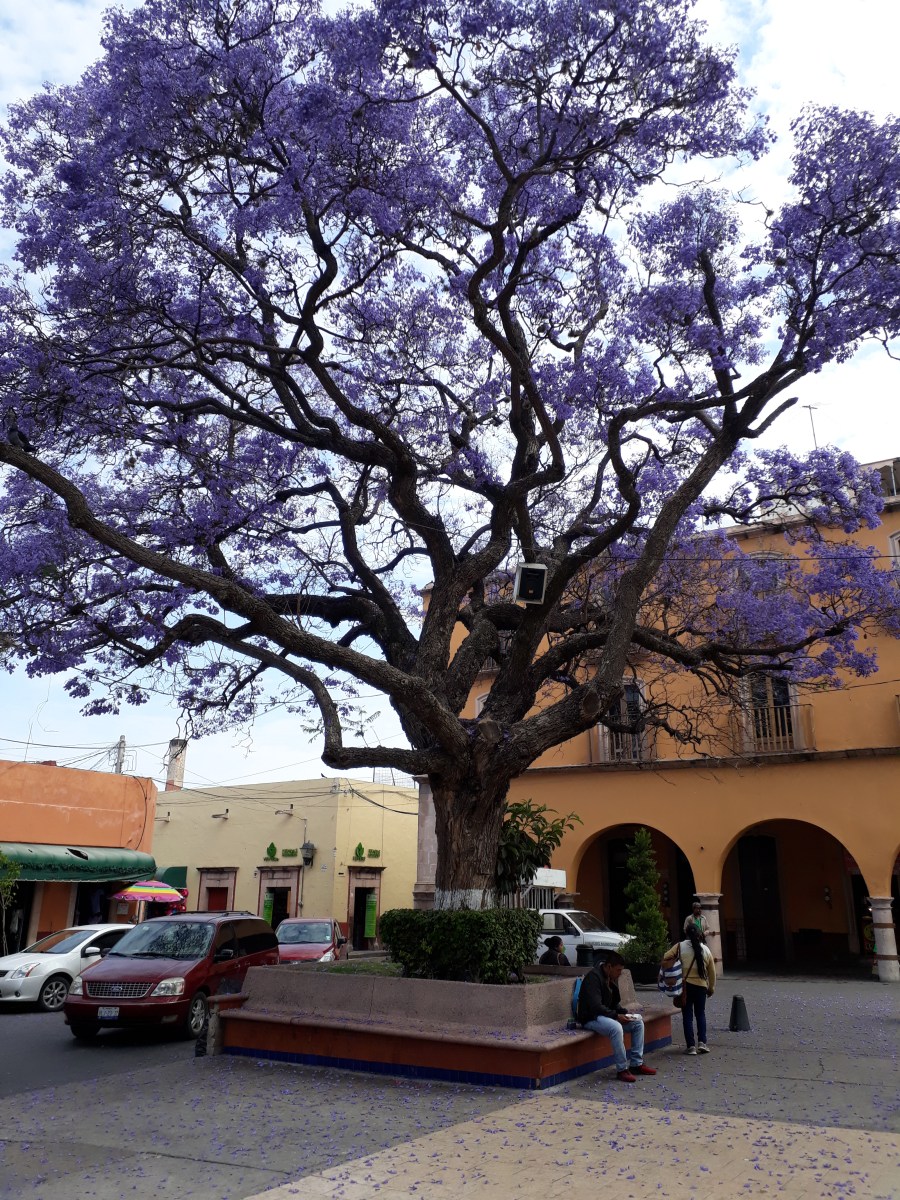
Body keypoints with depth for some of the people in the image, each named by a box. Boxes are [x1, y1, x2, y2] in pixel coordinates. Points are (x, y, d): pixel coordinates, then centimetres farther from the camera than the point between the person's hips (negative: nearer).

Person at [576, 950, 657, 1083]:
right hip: (591, 1018, -9)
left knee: (638, 1022, -2)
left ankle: (636, 1064, 3)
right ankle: (622, 1069, -22)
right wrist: (616, 1016, -25)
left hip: (608, 1015, 10)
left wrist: (624, 1012, -2)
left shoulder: (612, 978, 7)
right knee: (616, 1027, -36)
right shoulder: (593, 977, -22)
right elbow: (595, 1006, -27)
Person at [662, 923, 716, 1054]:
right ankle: (702, 1043, 6)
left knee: (687, 1016, 5)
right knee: (701, 1014, 16)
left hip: (685, 986, -2)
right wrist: (711, 988, 19)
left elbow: (665, 959, -9)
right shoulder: (706, 949, 2)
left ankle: (690, 1046, 2)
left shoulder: (680, 946, -5)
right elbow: (712, 971, 8)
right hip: (701, 986, 2)